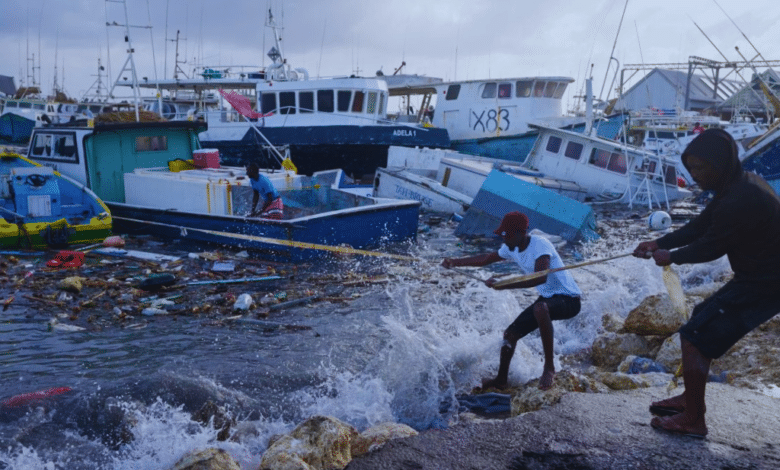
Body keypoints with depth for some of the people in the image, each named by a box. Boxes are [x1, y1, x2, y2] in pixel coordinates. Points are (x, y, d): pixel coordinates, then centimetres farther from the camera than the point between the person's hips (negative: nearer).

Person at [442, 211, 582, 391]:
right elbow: (487, 258, 19)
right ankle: (501, 380, 27)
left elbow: (540, 278, -42)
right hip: (547, 298, 9)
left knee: (540, 308, -40)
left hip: (569, 299, -9)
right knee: (510, 333, 6)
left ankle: (549, 367, -27)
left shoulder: (540, 245, -26)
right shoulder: (511, 248, 1)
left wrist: (502, 285, -43)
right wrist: (456, 262, 13)